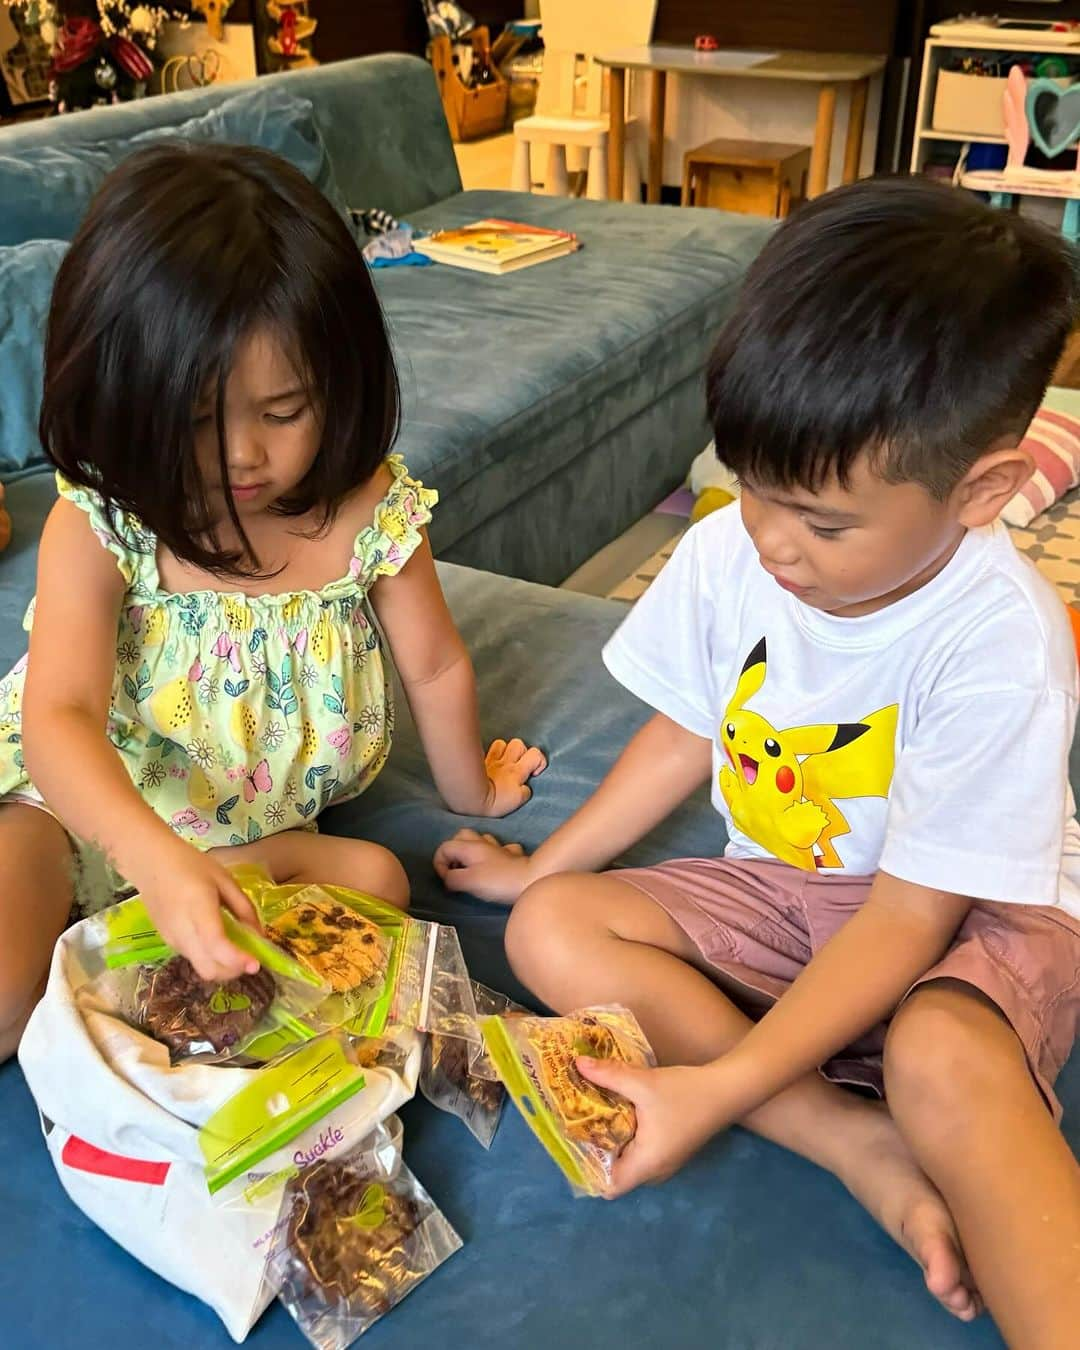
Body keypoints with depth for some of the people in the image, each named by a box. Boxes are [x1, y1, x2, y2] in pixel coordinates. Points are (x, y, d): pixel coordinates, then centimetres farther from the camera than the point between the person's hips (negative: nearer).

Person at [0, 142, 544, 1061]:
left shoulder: (371, 512, -16)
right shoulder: (97, 527, -21)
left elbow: (436, 668, -2)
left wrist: (471, 792, 12)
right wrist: (162, 866, -48)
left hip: (252, 816, 5)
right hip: (86, 801, -4)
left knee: (377, 884, -22)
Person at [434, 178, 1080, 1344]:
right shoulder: (729, 554, -12)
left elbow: (913, 912, -24)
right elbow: (689, 732, 5)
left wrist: (720, 1087, -29)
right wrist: (538, 865, 8)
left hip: (975, 917, -6)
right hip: (784, 888, 7)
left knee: (942, 1062, -40)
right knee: (553, 927, -15)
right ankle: (867, 1153, -20)